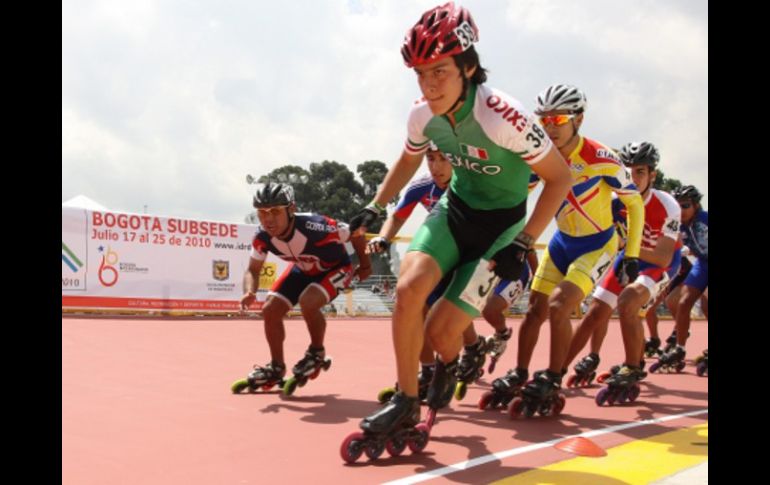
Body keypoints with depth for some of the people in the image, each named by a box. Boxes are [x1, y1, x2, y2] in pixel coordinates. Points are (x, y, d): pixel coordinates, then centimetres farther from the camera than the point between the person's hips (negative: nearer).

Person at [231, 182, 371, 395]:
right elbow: (253, 270, -9)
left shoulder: (315, 227, -40)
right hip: (302, 269, 6)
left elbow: (356, 234, -24)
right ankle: (276, 368, 17)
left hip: (335, 268, -6)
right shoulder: (262, 237, -24)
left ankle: (317, 353, -3)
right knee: (270, 309, -4)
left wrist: (364, 264, -8)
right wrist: (250, 292, -32)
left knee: (308, 302, -31)